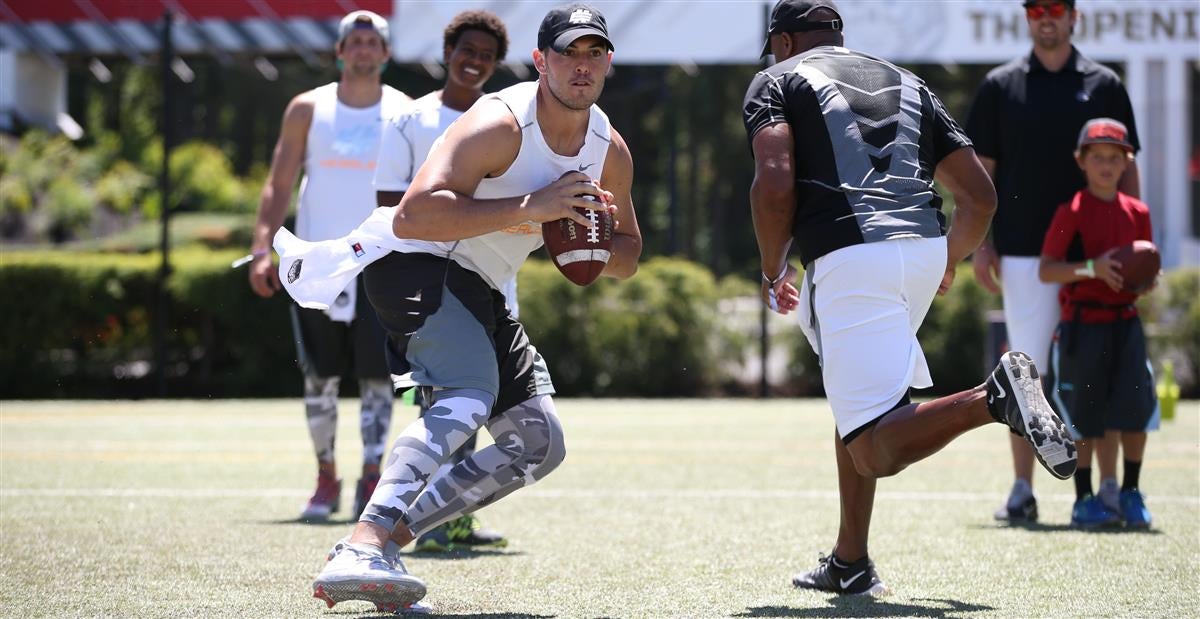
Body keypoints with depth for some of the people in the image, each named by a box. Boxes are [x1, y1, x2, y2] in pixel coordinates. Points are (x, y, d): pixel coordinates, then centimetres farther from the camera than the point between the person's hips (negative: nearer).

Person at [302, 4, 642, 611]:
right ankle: (360, 553, -47)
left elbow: (628, 257, 17)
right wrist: (528, 207, -33)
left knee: (539, 446, 7)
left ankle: (389, 538, 3)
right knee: (467, 400, -34)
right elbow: (412, 216, -32)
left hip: (476, 289, 9)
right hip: (416, 262, -9)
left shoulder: (611, 151, 4)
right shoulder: (499, 124, -21)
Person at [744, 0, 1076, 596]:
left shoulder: (776, 81, 13)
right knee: (854, 399, 27)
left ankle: (993, 397, -33)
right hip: (925, 250, 6)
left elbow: (775, 184, -6)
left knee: (879, 451, -11)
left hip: (850, 255, -6)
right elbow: (979, 196, 21)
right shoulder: (907, 83, 28)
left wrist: (772, 270, 9)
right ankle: (850, 564, 25)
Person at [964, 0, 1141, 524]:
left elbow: (1125, 167, 9)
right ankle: (1022, 490, 4)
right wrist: (980, 242, 0)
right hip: (1023, 252, 0)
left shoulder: (1104, 86, 8)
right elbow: (981, 168, 7)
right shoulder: (1000, 86, 7)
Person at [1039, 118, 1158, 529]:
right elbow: (1046, 270, -8)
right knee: (1085, 417, 2)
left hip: (1126, 322, 3)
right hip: (1082, 323, -3)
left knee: (1135, 410, -6)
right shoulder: (1072, 213, -4)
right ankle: (1086, 498, 13)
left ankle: (1129, 493, 8)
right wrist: (1092, 267, -20)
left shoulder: (1137, 213, 10)